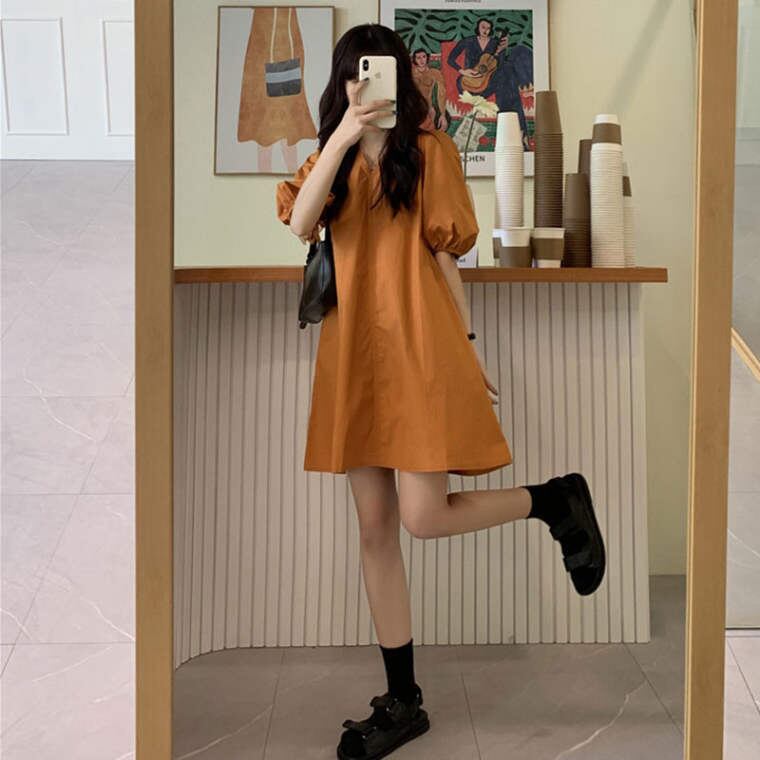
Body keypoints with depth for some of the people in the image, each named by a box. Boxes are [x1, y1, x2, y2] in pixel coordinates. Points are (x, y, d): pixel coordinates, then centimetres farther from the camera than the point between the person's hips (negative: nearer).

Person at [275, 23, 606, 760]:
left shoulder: (429, 150, 5)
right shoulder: (329, 158, 15)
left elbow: (445, 251, 4)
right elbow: (299, 224, -6)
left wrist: (468, 347, 3)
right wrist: (342, 136, -14)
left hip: (419, 347, -4)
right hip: (354, 352, 5)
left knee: (423, 518, -13)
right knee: (375, 529, 5)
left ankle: (556, 499, 14)